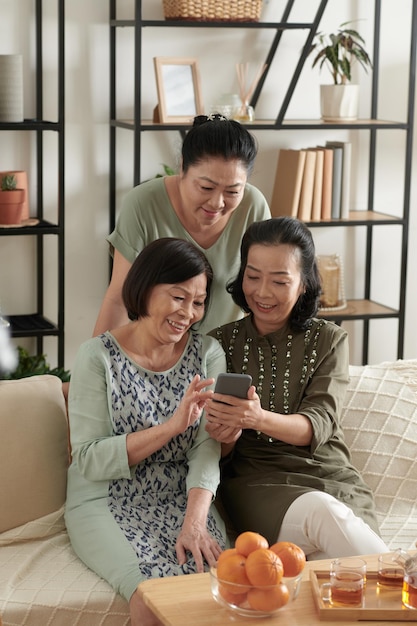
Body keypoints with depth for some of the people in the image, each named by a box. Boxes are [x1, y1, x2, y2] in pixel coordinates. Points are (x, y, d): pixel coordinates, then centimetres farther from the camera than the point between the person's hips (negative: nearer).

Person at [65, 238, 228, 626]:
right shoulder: (98, 356, -6)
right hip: (107, 504, -3)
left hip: (181, 500, 3)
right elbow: (89, 460, -12)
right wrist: (172, 426, -21)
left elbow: (206, 448, -7)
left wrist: (195, 521, -23)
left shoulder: (207, 353, 3)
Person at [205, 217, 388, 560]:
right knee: (322, 512, -35)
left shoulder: (329, 340, 10)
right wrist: (225, 437, -18)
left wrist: (259, 419, -28)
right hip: (255, 481, 0)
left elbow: (319, 424, -6)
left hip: (329, 478, 0)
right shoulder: (221, 342, 10)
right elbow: (219, 453, 8)